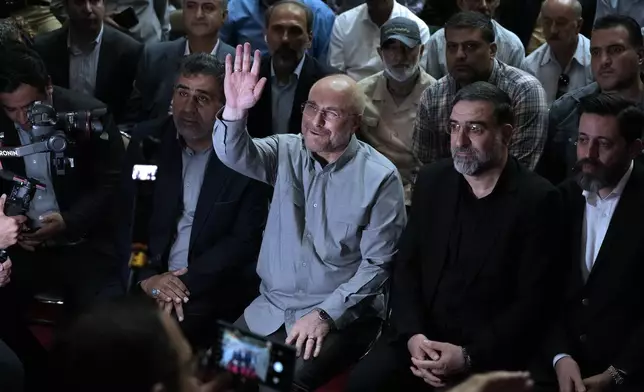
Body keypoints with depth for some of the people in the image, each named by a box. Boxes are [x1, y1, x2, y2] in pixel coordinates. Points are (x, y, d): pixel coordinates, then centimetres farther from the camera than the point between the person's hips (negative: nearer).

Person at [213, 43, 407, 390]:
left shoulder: (380, 177, -8)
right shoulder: (286, 152, 2)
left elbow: (377, 264, -8)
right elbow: (235, 155, -18)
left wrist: (325, 314, -16)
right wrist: (235, 111, -38)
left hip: (342, 316, -4)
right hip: (271, 308, 4)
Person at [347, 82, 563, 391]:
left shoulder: (537, 200, -7)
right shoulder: (431, 181, 8)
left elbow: (533, 301, -9)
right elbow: (406, 266, 8)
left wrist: (469, 356, -17)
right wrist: (413, 334, -8)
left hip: (490, 351, -3)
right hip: (421, 337, 4)